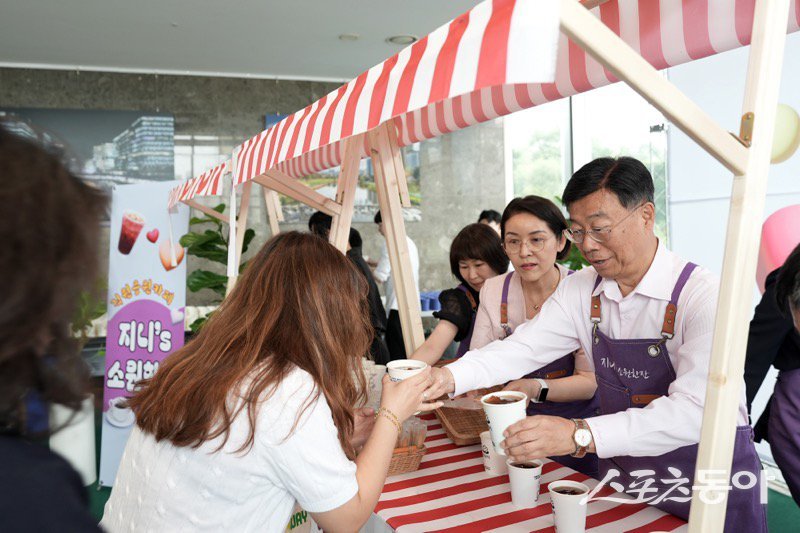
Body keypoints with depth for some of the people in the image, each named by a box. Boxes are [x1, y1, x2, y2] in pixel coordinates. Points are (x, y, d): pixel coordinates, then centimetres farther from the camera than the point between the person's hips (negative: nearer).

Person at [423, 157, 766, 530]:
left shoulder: (703, 296, -23)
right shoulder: (580, 291, -4)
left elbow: (695, 411, -32)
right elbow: (523, 348, -9)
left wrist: (580, 435, -43)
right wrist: (450, 377, -27)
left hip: (711, 485, -4)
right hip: (622, 478, 5)